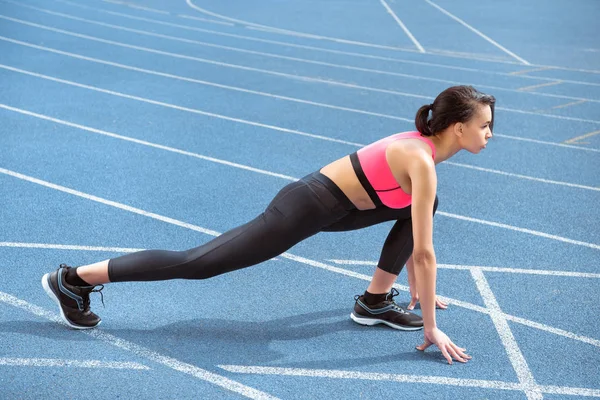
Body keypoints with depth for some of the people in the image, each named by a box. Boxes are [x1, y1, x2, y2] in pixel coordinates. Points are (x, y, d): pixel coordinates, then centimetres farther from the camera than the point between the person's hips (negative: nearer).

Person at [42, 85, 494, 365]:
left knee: (423, 207, 14)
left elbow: (415, 233, 21)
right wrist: (431, 327, -11)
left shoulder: (421, 144, 8)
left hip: (325, 202, 9)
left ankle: (375, 302, 17)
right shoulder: (422, 162, -20)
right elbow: (425, 253, -19)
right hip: (305, 209, -9)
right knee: (200, 263, -4)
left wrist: (418, 290, 27)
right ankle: (74, 279, 4)